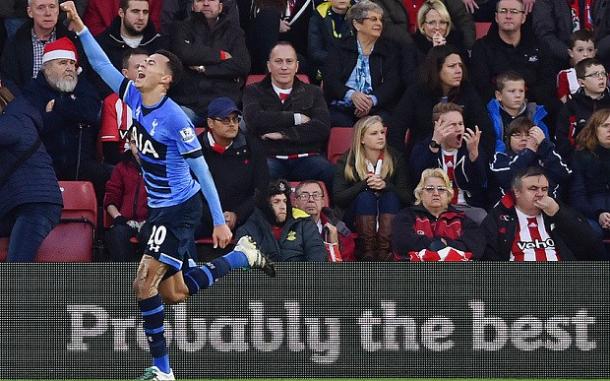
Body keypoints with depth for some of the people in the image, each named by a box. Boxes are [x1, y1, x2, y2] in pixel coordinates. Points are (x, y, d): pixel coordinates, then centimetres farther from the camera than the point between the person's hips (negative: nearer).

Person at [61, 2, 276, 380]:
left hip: (180, 208, -9)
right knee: (174, 294, 14)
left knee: (145, 284, -16)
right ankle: (243, 255, 32)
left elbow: (202, 171, -17)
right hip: (160, 207, 9)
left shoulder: (175, 119, -20)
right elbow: (101, 64, 6)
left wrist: (220, 221, -17)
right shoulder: (134, 96, 1)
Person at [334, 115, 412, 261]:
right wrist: (364, 184, -23)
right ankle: (367, 253, -36)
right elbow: (338, 197, -13)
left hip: (388, 216, 1)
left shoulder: (395, 159, 2)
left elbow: (407, 197, -6)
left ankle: (385, 252, -37)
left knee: (390, 196, -27)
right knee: (365, 196, -29)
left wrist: (386, 186, -23)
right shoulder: (347, 162, -2)